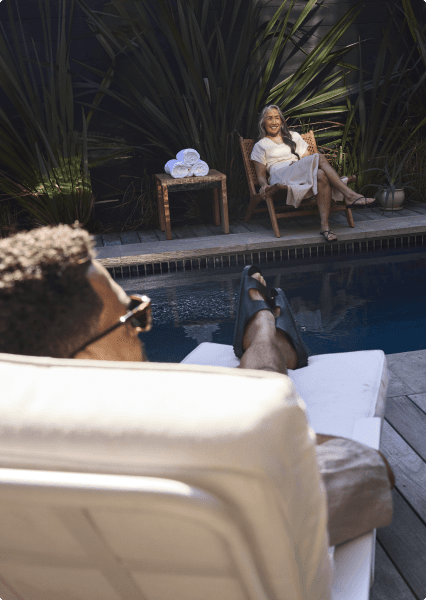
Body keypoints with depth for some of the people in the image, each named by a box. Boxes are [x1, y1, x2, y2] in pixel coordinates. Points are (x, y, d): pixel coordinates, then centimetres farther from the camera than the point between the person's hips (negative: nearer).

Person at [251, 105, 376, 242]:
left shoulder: (294, 137, 31)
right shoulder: (260, 146, 19)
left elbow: (308, 161, 25)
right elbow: (261, 174, 12)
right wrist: (264, 185, -12)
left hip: (303, 175, 4)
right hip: (280, 177, -4)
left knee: (321, 175, -36)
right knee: (320, 158, -29)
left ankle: (325, 225, -46)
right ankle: (350, 195, -36)